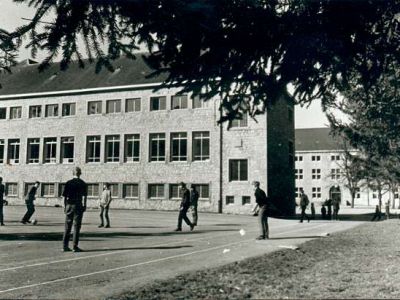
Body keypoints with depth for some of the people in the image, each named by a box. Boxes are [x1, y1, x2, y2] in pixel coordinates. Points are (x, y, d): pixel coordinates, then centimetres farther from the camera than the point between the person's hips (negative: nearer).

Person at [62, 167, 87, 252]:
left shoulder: (68, 183, 4)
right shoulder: (83, 184, -2)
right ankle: (75, 246, 1)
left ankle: (65, 246, 10)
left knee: (67, 226, 9)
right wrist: (84, 206, 3)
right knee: (76, 226, 1)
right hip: (78, 206, -3)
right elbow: (84, 196, -5)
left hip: (69, 206, 3)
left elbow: (65, 196, 4)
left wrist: (65, 206, 10)